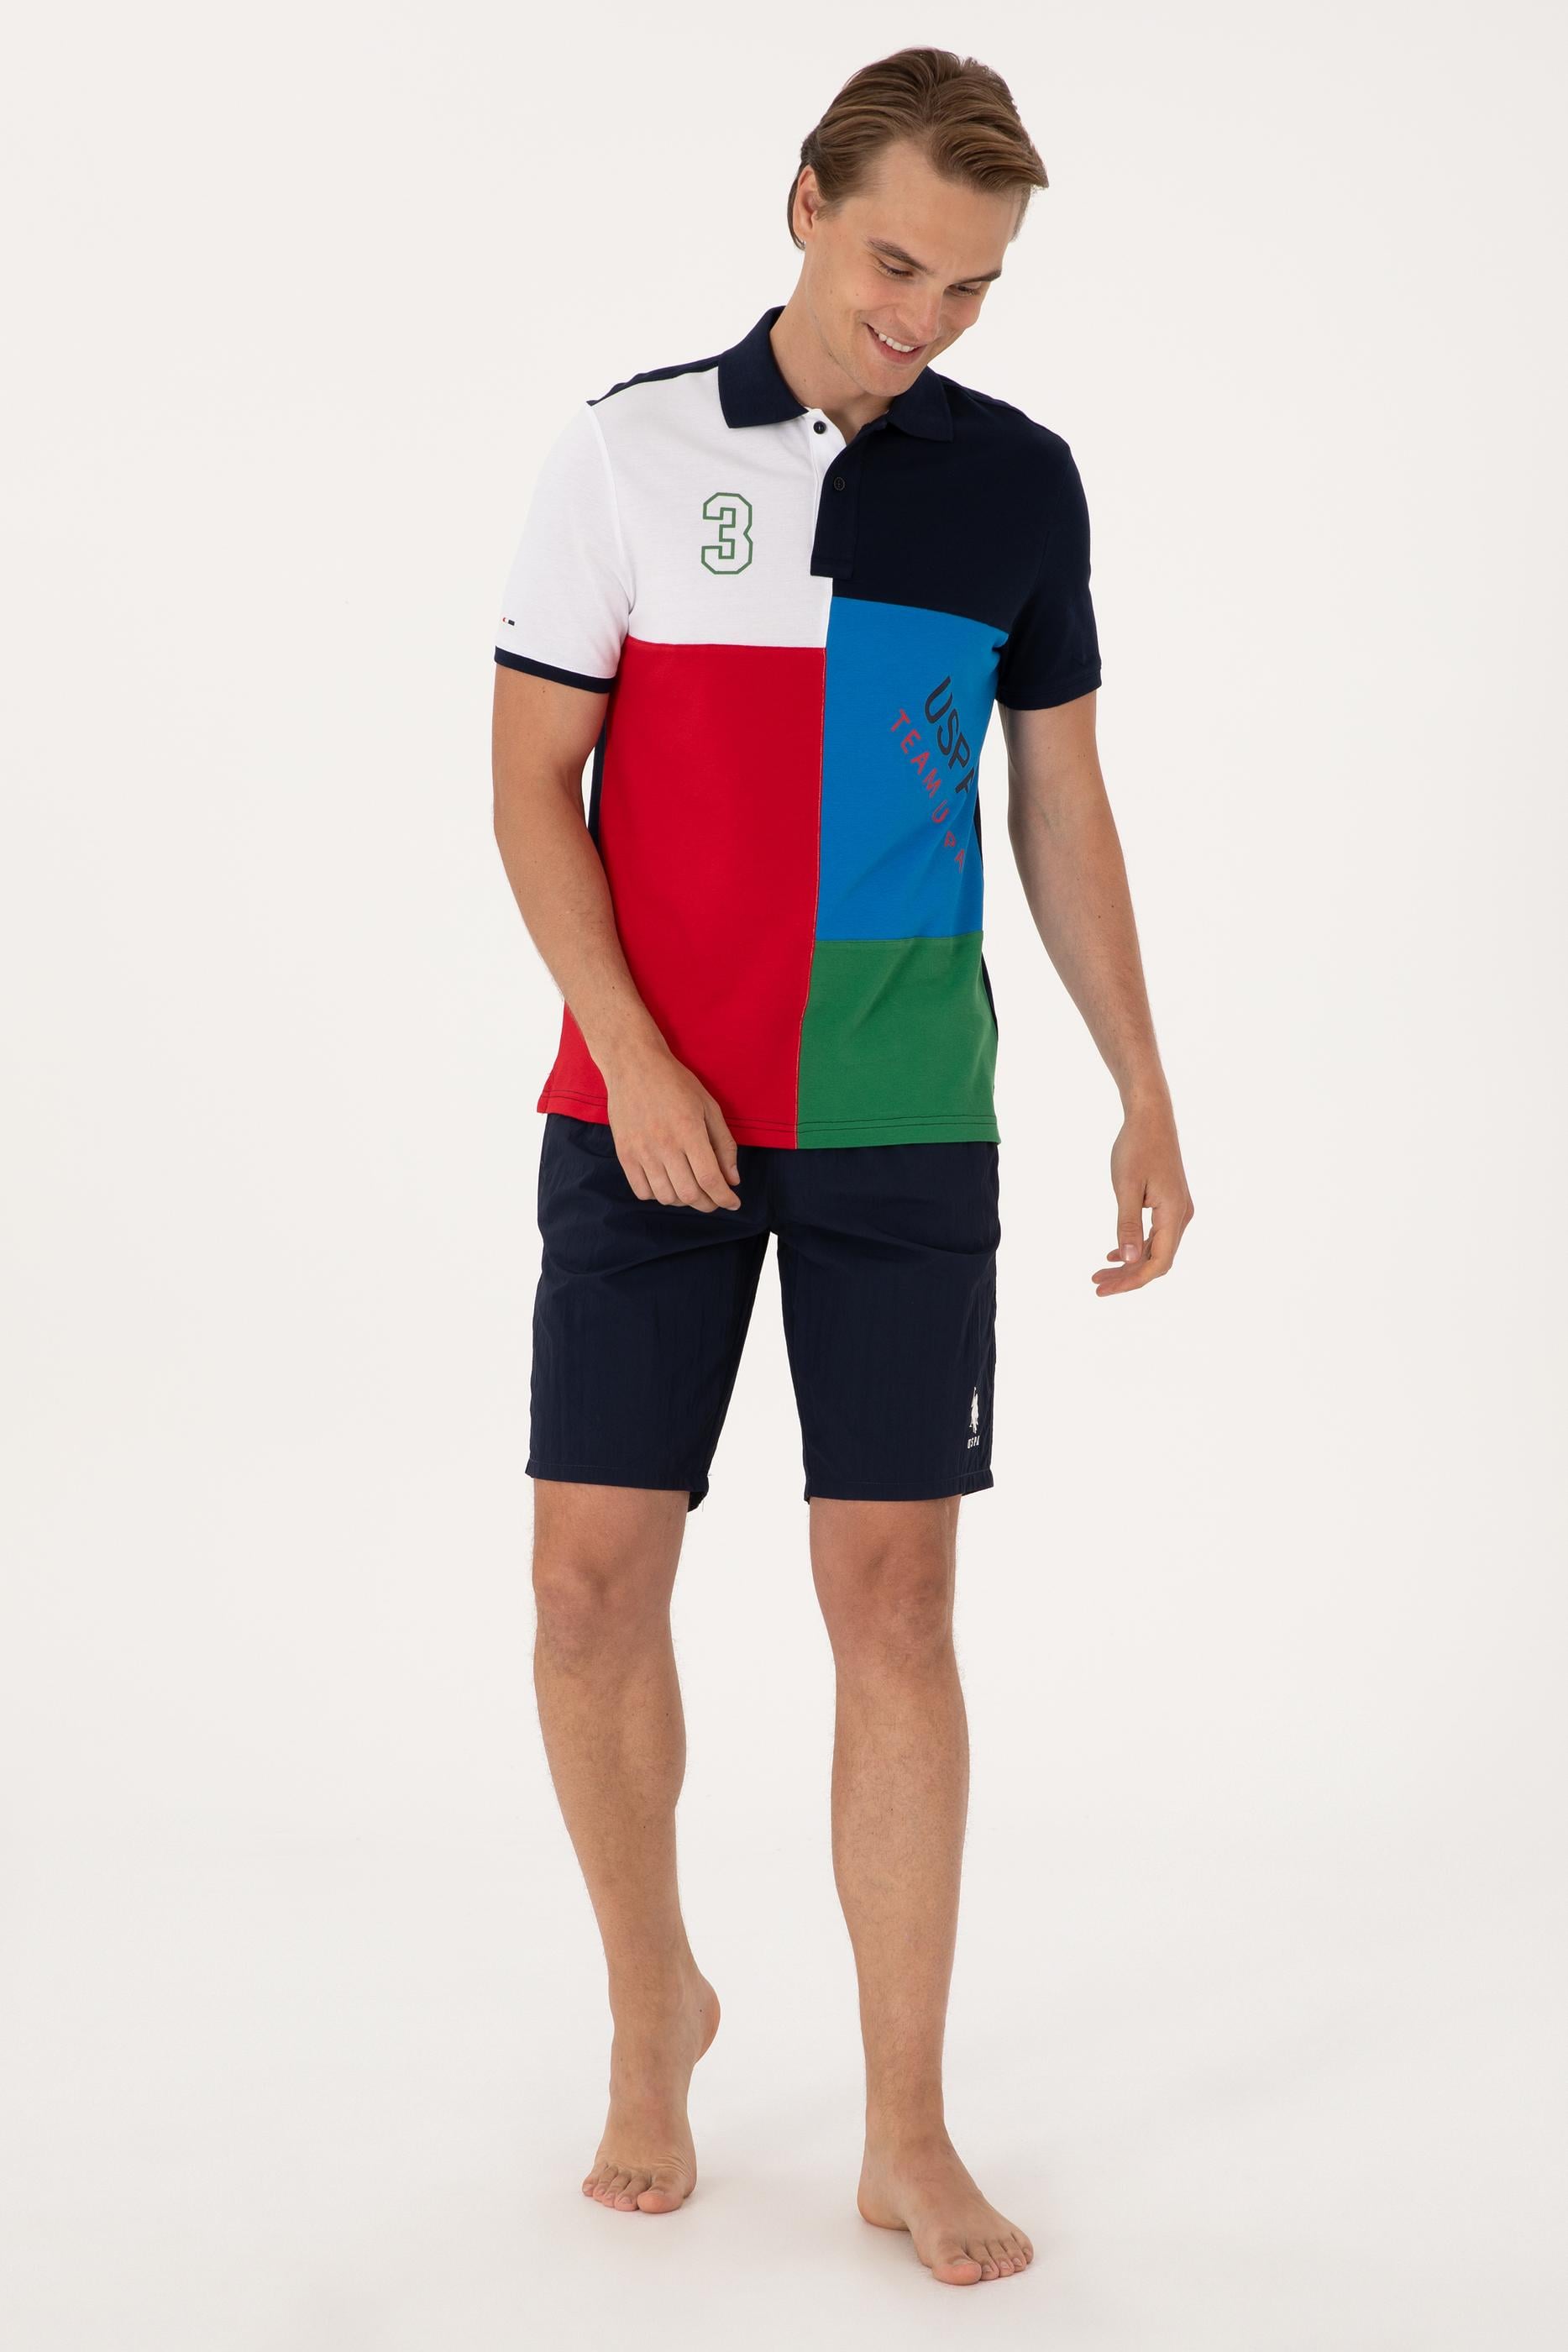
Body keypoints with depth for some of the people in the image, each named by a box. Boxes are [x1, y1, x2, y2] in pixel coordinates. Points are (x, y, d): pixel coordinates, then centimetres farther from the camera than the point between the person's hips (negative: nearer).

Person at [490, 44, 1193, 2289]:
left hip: (908, 1123, 1)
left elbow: (1061, 800, 12)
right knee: (595, 1577, -1)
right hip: (649, 1111, 0)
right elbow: (531, 777, 0)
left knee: (893, 1598, 0)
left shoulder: (1020, 478, 5)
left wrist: (1145, 1092, 8)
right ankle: (653, 2002, 25)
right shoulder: (628, 447, 0)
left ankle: (910, 2135, 9)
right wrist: (636, 1061, -11)